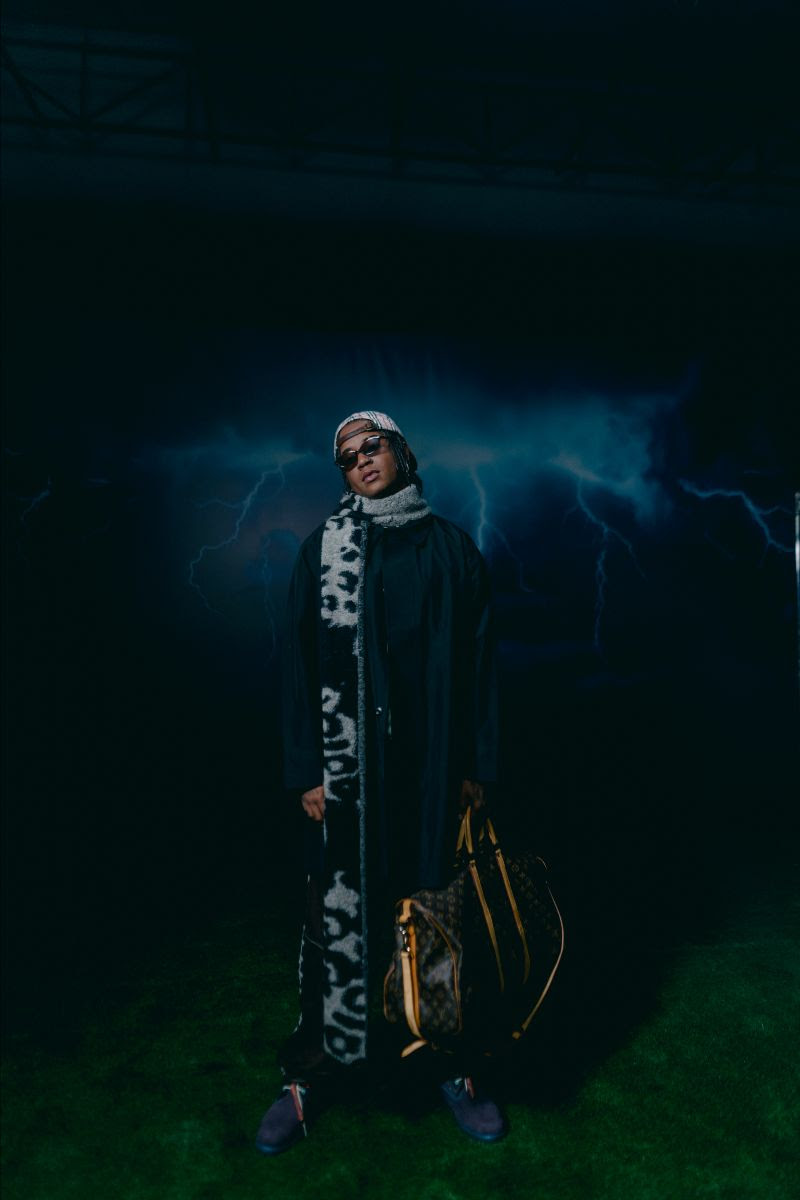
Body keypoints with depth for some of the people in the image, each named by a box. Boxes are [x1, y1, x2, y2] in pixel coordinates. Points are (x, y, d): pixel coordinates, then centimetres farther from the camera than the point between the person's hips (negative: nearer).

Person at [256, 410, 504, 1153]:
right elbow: (299, 662, 2)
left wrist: (478, 764, 2)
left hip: (432, 758, 1)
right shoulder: (320, 549, 5)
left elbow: (478, 658, 5)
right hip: (347, 763, 0)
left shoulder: (450, 547, 6)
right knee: (337, 910, 4)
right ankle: (309, 1073, 22)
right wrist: (305, 770, -3)